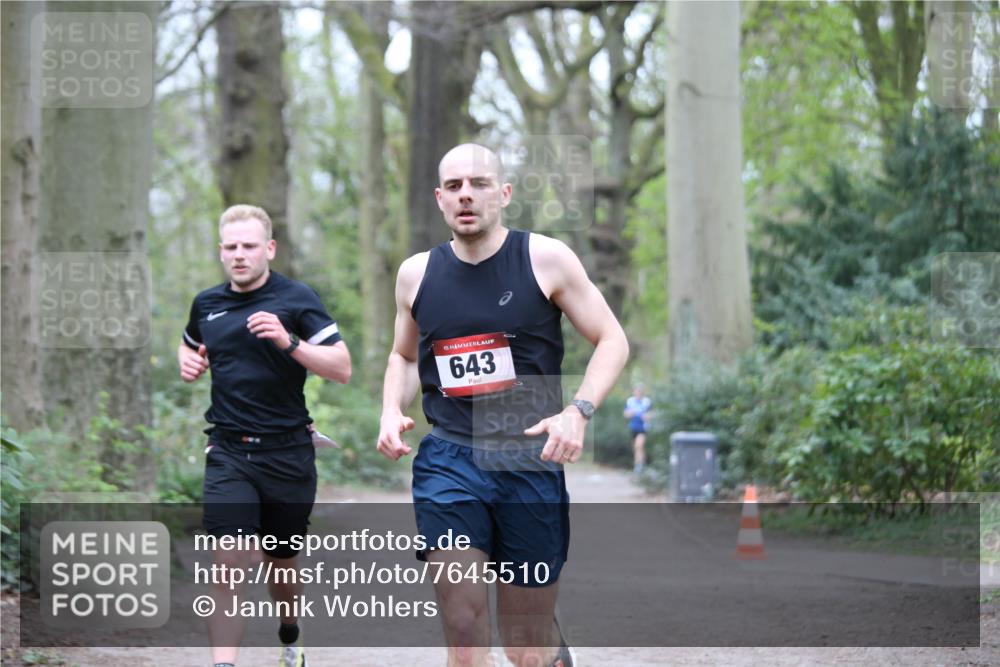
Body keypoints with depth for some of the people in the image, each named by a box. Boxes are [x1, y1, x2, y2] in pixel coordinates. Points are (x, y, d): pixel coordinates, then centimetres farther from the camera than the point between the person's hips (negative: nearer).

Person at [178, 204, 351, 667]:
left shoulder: (297, 299, -5)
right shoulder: (206, 304, 7)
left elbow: (342, 369, -10)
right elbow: (190, 346, 30)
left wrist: (289, 341, -24)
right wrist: (189, 363, 6)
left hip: (288, 452, -1)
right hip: (228, 454, 2)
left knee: (282, 561, 14)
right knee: (227, 564, -14)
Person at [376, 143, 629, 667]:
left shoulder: (544, 259, -2)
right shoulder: (417, 274, 7)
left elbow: (611, 340, 3)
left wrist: (578, 411, -13)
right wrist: (391, 411, 4)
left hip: (530, 459, -2)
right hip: (447, 461, 2)